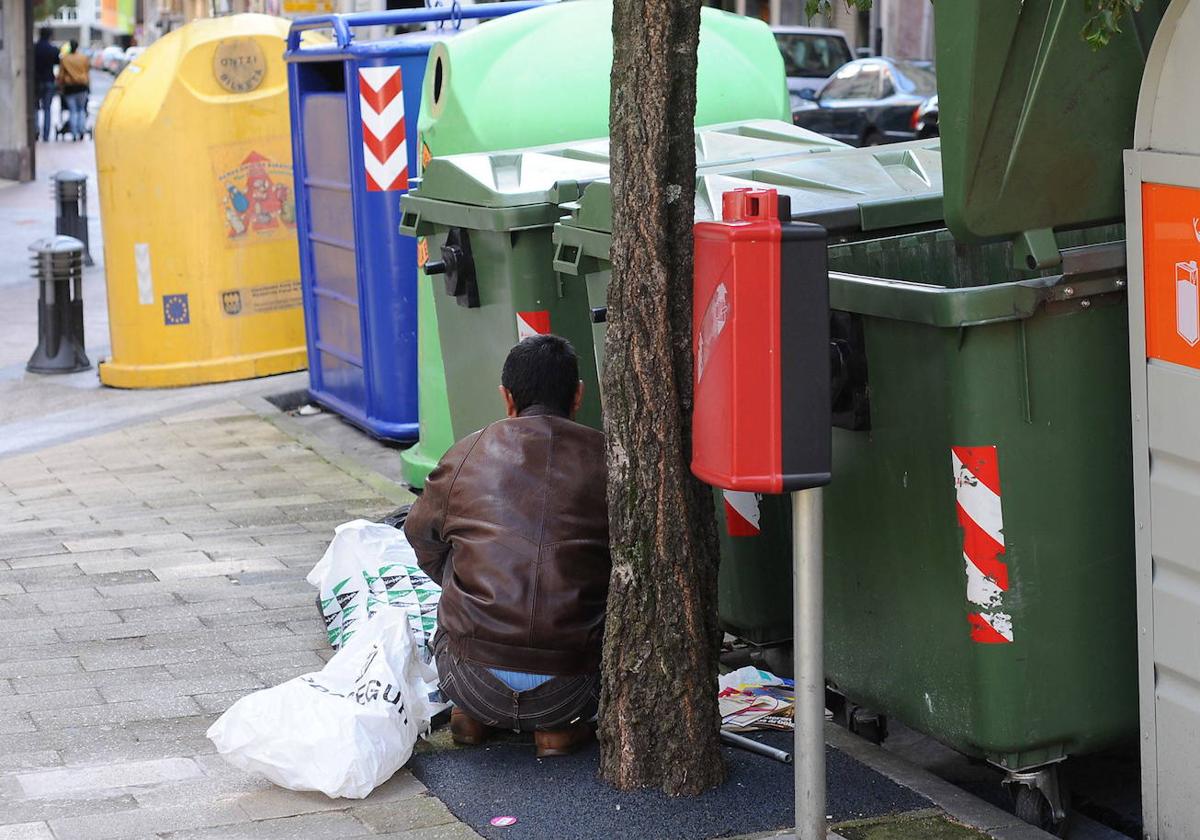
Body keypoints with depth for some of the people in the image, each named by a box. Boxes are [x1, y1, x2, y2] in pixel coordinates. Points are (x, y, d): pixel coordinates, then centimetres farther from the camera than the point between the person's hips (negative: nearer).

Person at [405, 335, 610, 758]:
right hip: (567, 690, -2)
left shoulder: (467, 454, 6)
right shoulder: (606, 458, 3)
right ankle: (557, 726, 14)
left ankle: (473, 714, 20)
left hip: (475, 683, 2)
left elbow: (421, 534, 23)